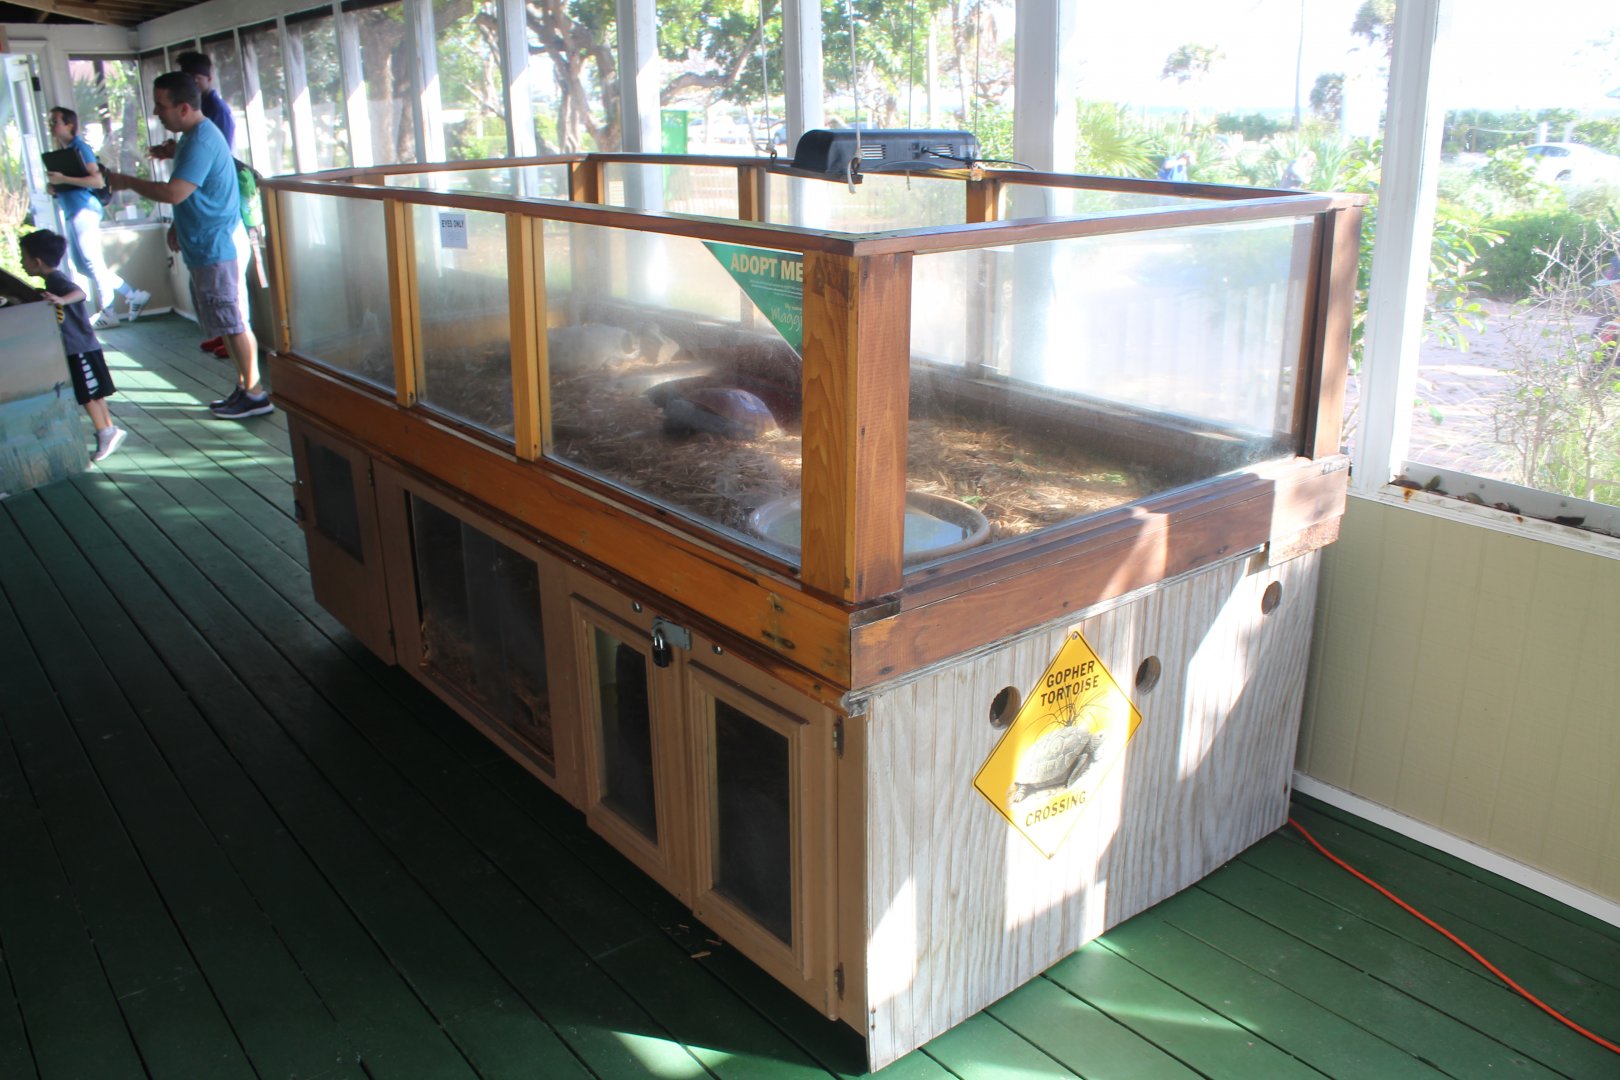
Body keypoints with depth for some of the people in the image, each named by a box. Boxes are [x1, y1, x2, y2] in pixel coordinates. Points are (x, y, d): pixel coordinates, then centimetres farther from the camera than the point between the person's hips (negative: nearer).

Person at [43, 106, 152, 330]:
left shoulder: (80, 148, -8)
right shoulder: (62, 152, 17)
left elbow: (97, 180, -18)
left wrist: (63, 179, -21)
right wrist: (55, 188, 4)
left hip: (84, 209, -9)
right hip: (72, 213, 9)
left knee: (92, 263, -4)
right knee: (84, 265, 12)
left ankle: (107, 314, 3)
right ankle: (133, 295, 17)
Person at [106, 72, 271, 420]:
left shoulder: (201, 141, -20)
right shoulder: (193, 136, 13)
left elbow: (174, 193, -27)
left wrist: (127, 182, -14)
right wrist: (178, 225, 19)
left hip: (214, 248, -10)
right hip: (204, 246, 10)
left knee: (233, 324, -4)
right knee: (226, 323, 14)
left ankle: (254, 394, 3)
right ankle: (245, 387, 21)